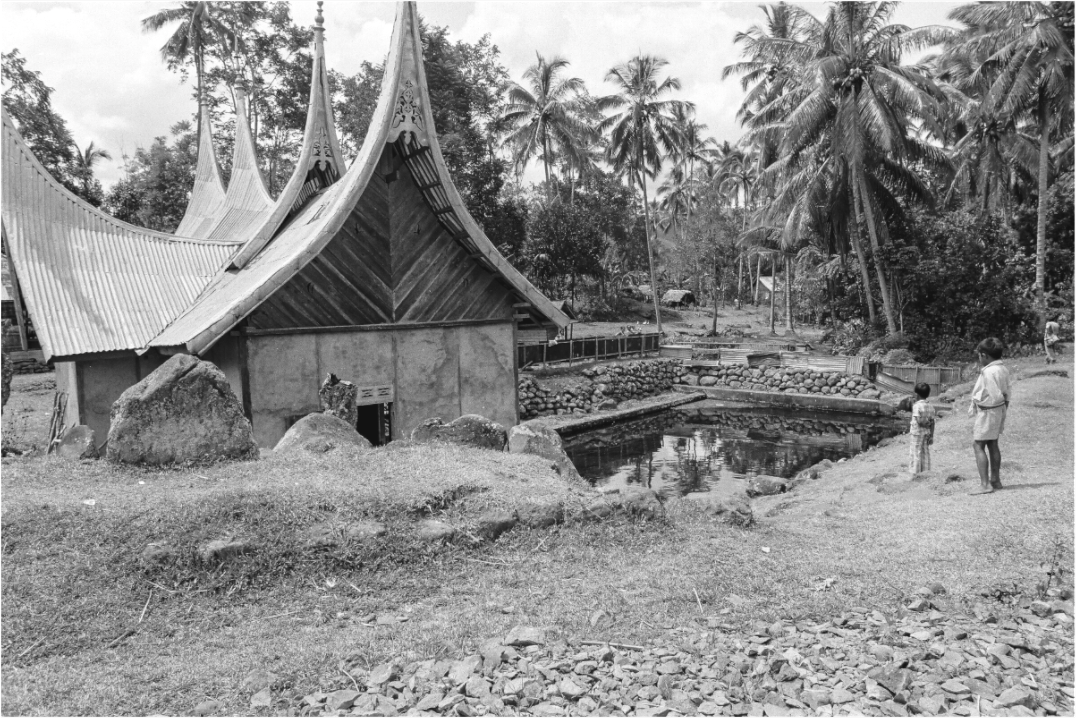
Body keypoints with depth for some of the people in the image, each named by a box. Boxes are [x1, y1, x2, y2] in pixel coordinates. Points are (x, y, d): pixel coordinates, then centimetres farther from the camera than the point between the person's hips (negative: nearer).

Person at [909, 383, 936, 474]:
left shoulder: (916, 406, -14)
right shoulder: (930, 407, 4)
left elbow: (919, 421, -23)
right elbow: (932, 423, 4)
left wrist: (928, 420, -9)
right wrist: (931, 436, 8)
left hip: (917, 433, -6)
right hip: (927, 433, 6)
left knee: (916, 453, 1)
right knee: (925, 453, 11)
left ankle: (915, 473, 4)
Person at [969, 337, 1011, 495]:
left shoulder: (988, 372, -24)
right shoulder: (1003, 369, 5)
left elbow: (995, 396, -25)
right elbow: (1008, 392, 12)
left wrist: (978, 402, -11)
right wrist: (1004, 410, 19)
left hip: (987, 411, -9)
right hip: (999, 410, 9)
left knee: (979, 446, -5)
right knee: (993, 445, 19)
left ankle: (985, 484, -9)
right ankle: (995, 480, 29)